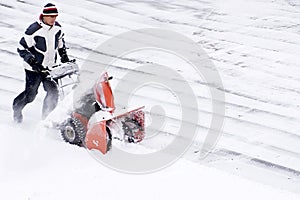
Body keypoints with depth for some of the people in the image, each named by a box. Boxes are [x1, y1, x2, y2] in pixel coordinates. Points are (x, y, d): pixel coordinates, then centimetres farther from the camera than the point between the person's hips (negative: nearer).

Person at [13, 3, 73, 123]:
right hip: (34, 68, -5)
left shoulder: (57, 28, -2)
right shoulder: (34, 30, -21)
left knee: (53, 92, -7)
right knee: (30, 95, 3)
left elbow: (60, 42, 20)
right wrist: (33, 62, -23)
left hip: (50, 67, 5)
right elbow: (22, 48, -16)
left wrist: (64, 57, 15)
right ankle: (17, 107, 33)